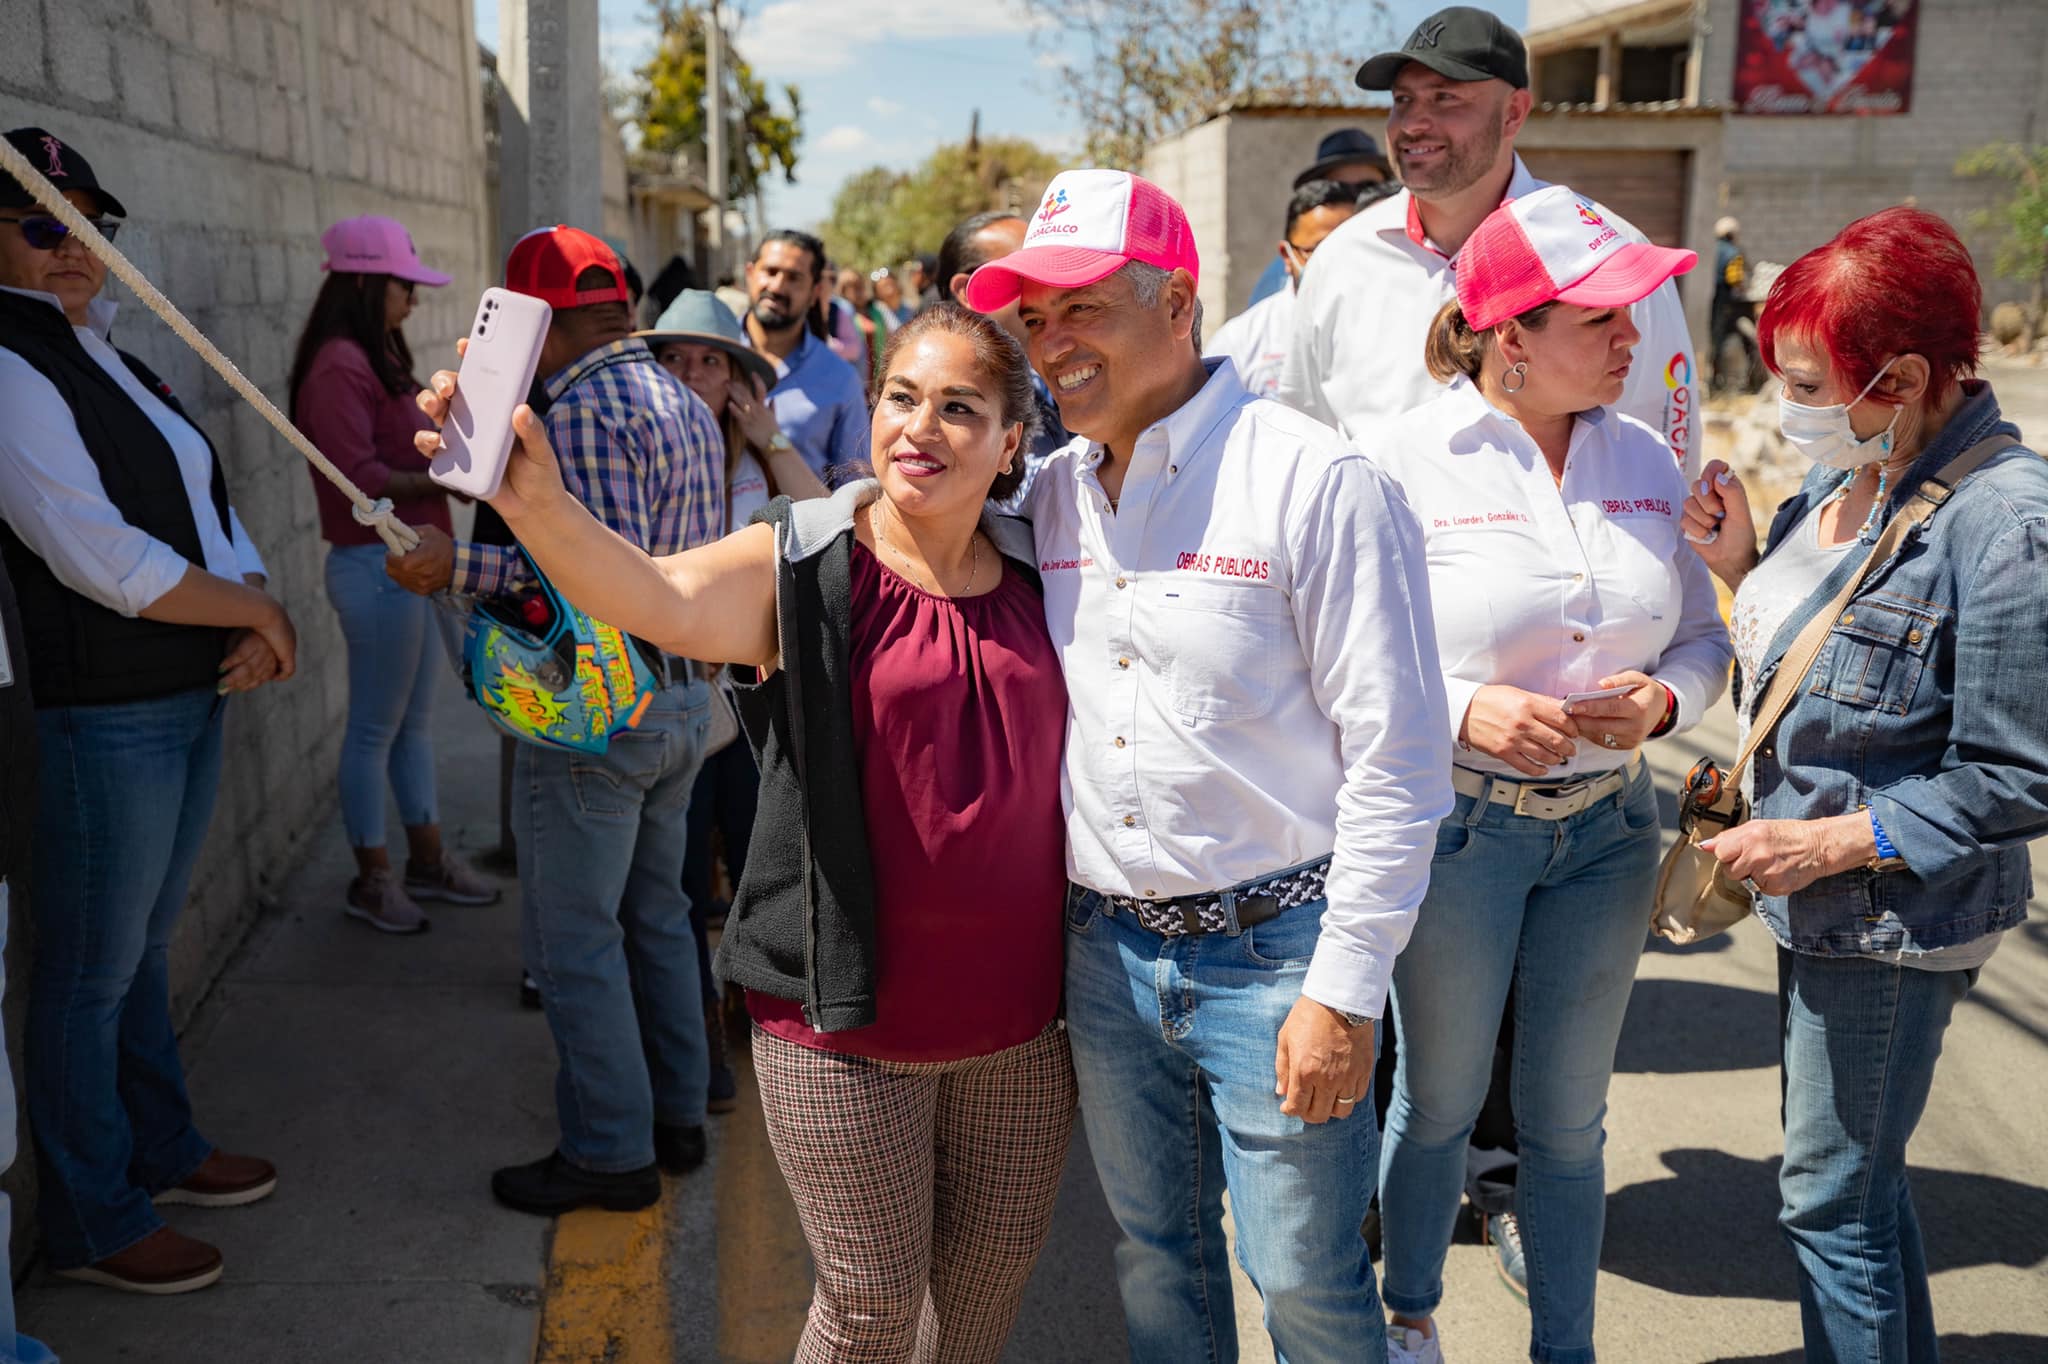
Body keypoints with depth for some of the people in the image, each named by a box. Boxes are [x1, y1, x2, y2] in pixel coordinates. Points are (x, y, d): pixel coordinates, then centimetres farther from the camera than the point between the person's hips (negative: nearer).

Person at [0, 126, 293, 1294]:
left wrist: (261, 615, -5)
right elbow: (97, 556, -22)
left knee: (147, 943, 22)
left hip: (194, 695, 9)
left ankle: (163, 1149, 38)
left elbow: (209, 506, 13)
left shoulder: (105, 356, 14)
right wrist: (257, 611, -12)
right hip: (102, 715, -9)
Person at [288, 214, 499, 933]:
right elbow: (357, 478, -21)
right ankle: (372, 877, 15)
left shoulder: (377, 358, 16)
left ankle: (426, 858, 27)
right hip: (378, 565, -9)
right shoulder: (339, 367, -15)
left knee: (416, 721, 16)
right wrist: (448, 481, -16)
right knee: (375, 728, 2)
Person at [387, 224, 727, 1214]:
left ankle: (610, 1152, 11)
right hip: (682, 695, 10)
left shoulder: (585, 410, -18)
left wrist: (460, 566, -26)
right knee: (654, 916, 19)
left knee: (574, 937, 2)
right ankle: (676, 1115, 30)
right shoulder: (686, 403, 11)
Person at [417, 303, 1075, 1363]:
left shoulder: (1039, 575, 2)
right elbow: (660, 598, -30)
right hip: (847, 1030, -4)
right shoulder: (801, 569, -10)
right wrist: (538, 504, -48)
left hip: (1019, 1023, 4)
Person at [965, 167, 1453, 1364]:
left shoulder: (1316, 483, -14)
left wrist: (1345, 992, -15)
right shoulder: (1047, 495, 5)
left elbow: (1397, 760, -14)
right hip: (1106, 948, 5)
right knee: (1158, 1260, 20)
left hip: (1271, 949, -5)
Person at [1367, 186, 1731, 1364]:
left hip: (1608, 826, 4)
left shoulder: (1644, 459, 2)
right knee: (1440, 1102, 15)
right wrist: (1466, 710, -25)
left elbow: (1705, 636, 8)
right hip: (1456, 823, -3)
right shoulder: (1409, 461, -12)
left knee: (1569, 1119, 15)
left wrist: (1662, 699, -12)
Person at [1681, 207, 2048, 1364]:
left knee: (1833, 1197, 7)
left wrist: (1835, 843, -21)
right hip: (1829, 910, 8)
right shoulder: (1858, 477, 1)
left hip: (1894, 924, -8)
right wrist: (1742, 562, -4)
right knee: (1863, 1175, 24)